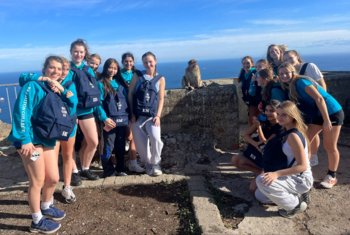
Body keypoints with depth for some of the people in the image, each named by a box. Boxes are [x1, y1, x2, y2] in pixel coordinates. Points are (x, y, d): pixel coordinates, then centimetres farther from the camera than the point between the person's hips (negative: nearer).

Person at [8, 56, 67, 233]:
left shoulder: (57, 90, 14)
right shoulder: (32, 86, -10)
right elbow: (21, 113, -19)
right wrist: (25, 140, -23)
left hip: (49, 140, 8)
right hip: (31, 140, -7)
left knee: (53, 178, 14)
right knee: (37, 181, 1)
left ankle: (46, 207, 41)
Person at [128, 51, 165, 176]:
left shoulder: (160, 79, 6)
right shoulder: (137, 77, 6)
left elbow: (161, 99, 3)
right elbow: (130, 95, 4)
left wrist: (158, 115, -7)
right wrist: (132, 113, -3)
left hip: (152, 115, -1)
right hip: (137, 116, 1)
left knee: (155, 138, -22)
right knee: (140, 143, 1)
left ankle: (155, 163, 2)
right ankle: (148, 163, 27)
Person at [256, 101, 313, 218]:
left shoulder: (293, 135, -24)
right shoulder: (290, 131, 5)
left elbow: (303, 166, -27)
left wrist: (277, 174, -31)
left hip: (301, 179, -9)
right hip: (295, 177, 9)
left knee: (262, 181, -27)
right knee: (259, 195, 14)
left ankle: (296, 204, -8)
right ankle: (297, 194, 14)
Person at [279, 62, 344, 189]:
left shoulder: (301, 81, -19)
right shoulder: (291, 87, 6)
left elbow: (319, 99, -25)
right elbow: (300, 106, 8)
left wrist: (327, 120, -28)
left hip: (332, 113, -8)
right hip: (317, 115, 8)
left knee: (330, 147, 0)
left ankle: (332, 176, 16)